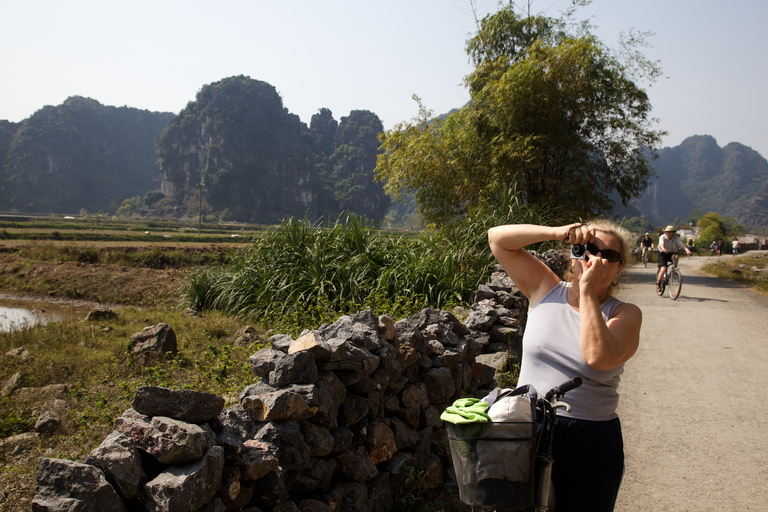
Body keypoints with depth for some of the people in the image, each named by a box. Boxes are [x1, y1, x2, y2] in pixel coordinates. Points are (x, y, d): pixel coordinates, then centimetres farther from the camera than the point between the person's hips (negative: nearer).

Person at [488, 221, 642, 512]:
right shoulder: (546, 290, 1)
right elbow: (497, 238, -1)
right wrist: (557, 233, -13)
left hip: (589, 444, -1)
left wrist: (587, 289, -20)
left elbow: (597, 356, -26)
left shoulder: (624, 314, -4)